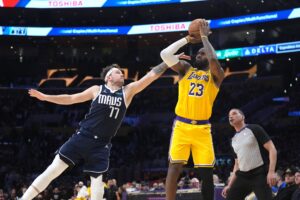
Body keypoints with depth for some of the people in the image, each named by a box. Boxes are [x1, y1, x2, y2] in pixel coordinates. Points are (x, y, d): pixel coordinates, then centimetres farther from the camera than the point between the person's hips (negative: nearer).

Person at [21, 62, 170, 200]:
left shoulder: (128, 91, 5)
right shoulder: (97, 90, 5)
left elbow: (151, 76, -1)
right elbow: (71, 99, 12)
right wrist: (45, 97, 9)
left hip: (101, 144, 1)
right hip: (82, 137, -1)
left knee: (97, 180, 2)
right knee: (53, 171, -4)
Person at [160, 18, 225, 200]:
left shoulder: (215, 74, 5)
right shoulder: (186, 69, 12)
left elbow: (214, 59, -18)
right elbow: (165, 54, -2)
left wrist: (204, 37, -6)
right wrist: (188, 39, 1)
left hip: (202, 128, -1)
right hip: (182, 125, 1)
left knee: (206, 171, -1)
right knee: (175, 166, -10)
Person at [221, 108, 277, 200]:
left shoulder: (254, 129, -3)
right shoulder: (234, 140, 18)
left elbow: (271, 149, -9)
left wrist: (271, 171, -21)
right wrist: (229, 185, 17)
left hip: (259, 174, -7)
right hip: (243, 176, 7)